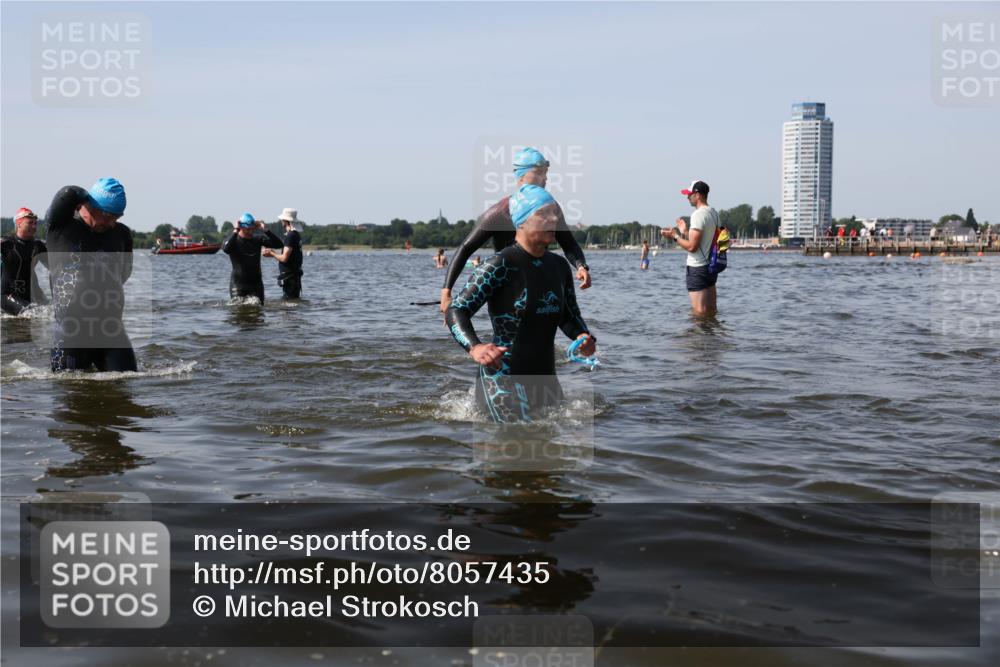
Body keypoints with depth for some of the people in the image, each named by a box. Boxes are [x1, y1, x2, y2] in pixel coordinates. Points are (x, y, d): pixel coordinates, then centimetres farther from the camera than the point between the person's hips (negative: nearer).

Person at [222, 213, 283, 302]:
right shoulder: (234, 241, -3)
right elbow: (226, 249, -27)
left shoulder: (258, 240, 7)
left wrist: (265, 230, -10)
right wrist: (235, 232, -24)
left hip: (256, 284, 3)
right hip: (238, 284, -3)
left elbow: (278, 244, -3)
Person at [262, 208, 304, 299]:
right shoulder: (296, 235, 14)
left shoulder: (290, 236, -17)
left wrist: (271, 253, -4)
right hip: (294, 276, 10)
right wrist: (272, 253, 17)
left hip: (290, 277, -10)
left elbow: (284, 258, -21)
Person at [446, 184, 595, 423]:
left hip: (545, 379, 8)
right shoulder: (501, 264, -13)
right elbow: (456, 311, -16)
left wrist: (584, 337, -2)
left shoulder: (559, 266, 9)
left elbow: (569, 317, 21)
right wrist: (474, 347, -36)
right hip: (503, 381, -8)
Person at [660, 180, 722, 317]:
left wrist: (675, 236, -6)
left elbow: (692, 247, -20)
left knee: (700, 313, -6)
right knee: (711, 311, 13)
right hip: (711, 266, 10)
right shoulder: (714, 213, 12)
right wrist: (685, 232, 22)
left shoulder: (698, 214, -17)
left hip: (697, 269, -10)